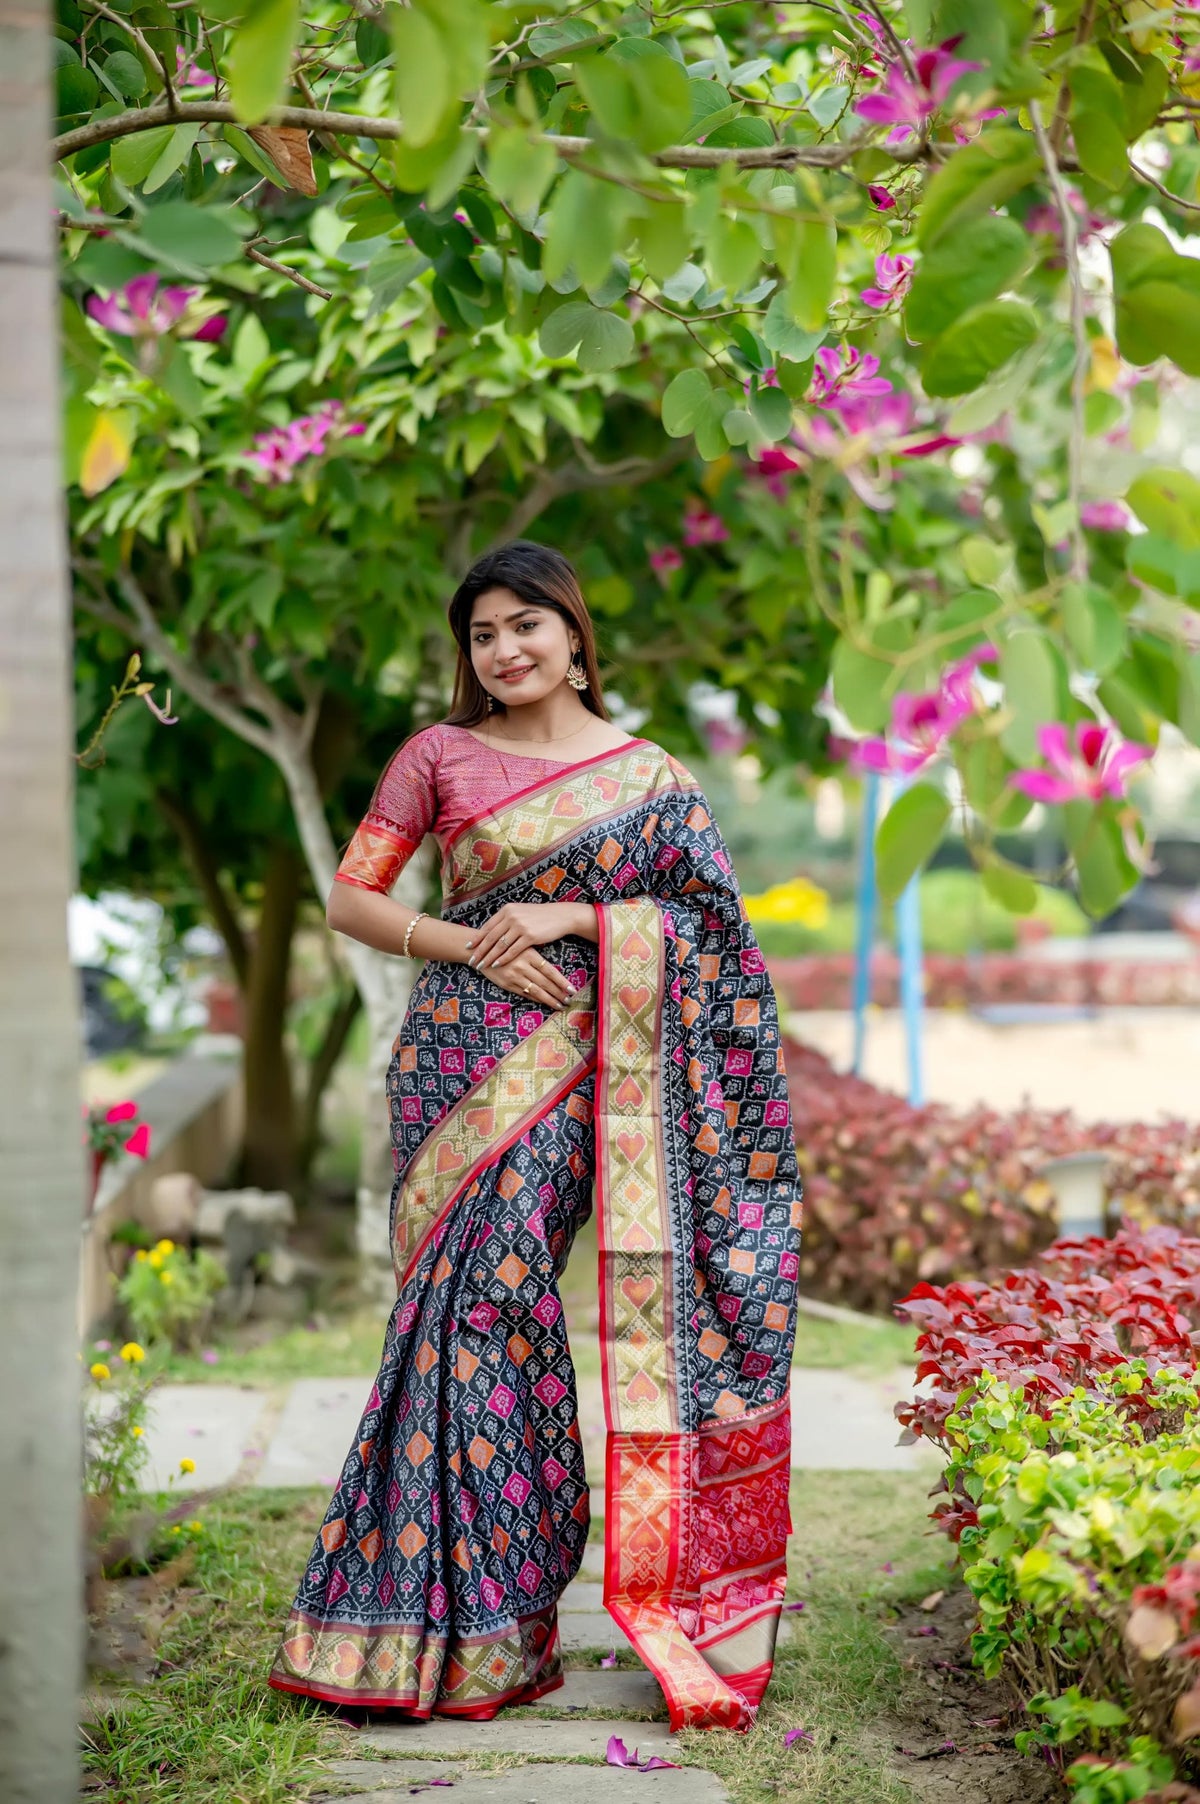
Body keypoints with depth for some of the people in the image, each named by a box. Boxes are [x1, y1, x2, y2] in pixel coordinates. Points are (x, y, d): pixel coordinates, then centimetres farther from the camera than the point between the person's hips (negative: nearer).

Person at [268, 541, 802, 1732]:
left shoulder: (648, 775, 11)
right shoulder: (439, 756, 8)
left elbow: (701, 916, 4)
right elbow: (350, 899, 5)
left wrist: (570, 917, -9)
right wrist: (470, 946, -8)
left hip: (579, 1067, 0)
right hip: (462, 1054, 0)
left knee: (499, 1292, -8)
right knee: (472, 1294, -7)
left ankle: (491, 1613, 5)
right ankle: (467, 1617, 4)